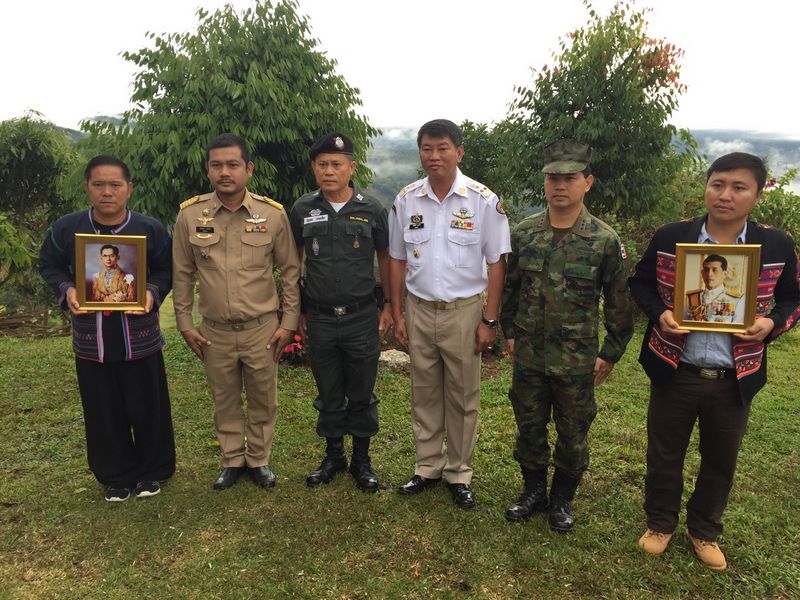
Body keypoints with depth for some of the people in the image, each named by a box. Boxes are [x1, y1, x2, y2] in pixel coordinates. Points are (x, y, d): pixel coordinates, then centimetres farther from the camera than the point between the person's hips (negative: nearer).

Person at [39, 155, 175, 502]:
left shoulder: (151, 229, -7)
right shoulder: (66, 229, -4)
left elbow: (167, 270, 2)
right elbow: (49, 266, 9)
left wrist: (152, 292, -17)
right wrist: (66, 291, -11)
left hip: (140, 339, -1)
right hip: (91, 341, 1)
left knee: (147, 408, 11)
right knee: (104, 413, 13)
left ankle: (152, 471, 33)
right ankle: (116, 476, 34)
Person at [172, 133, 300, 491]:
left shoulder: (273, 214, -7)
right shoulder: (189, 215, -4)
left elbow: (290, 270, 0)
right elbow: (182, 274, 5)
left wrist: (288, 322, -2)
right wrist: (185, 323, 5)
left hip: (262, 328, -1)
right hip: (214, 331, 1)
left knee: (262, 400, 12)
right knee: (225, 401, 16)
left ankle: (259, 460, 33)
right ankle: (233, 460, 36)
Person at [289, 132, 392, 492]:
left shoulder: (371, 209, -3)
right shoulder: (302, 210, 0)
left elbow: (385, 258, 6)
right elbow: (294, 261, 9)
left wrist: (388, 306, 3)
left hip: (362, 317, -1)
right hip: (319, 318, 1)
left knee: (362, 394, 10)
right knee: (328, 394, 14)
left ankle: (361, 459, 27)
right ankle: (333, 456, 32)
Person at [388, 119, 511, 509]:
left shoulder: (483, 200, -8)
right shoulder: (406, 199, 0)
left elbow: (496, 263, -5)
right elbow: (397, 260, 7)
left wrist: (489, 320, -8)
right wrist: (396, 315, 5)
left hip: (464, 311, -2)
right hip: (419, 309, 3)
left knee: (463, 397, 8)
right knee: (424, 393, 13)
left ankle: (459, 474, 24)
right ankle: (427, 467, 29)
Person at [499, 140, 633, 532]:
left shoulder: (605, 241, -10)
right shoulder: (523, 233, -2)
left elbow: (619, 303, -3)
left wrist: (610, 353, -2)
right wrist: (510, 332, 9)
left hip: (577, 361, -2)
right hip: (528, 355, 3)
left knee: (573, 434, 12)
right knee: (529, 427, 15)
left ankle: (562, 499, 35)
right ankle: (534, 491, 37)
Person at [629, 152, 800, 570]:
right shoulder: (670, 237, -6)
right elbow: (640, 283, 4)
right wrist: (659, 313, -15)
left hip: (735, 379, 1)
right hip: (675, 372, -1)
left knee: (720, 461, 19)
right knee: (664, 454, 15)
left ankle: (705, 531, 43)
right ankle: (659, 523, 39)